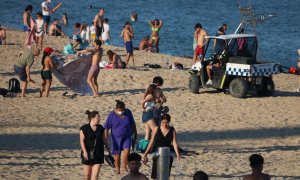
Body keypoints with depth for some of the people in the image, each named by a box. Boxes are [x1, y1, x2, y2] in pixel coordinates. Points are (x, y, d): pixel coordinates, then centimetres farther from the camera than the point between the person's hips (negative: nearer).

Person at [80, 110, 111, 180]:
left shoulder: (100, 128, 5)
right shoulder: (84, 128, -6)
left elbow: (104, 140, 13)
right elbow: (82, 141, -9)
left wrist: (109, 150, 14)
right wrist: (85, 152, -18)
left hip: (98, 153, 2)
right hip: (88, 154, -2)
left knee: (95, 174, -7)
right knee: (87, 174, 7)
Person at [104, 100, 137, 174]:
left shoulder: (128, 112, -6)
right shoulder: (112, 115, -13)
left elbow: (133, 124, 8)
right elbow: (106, 128, -9)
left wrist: (135, 133, 15)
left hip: (127, 137, 1)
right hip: (116, 137, -1)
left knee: (127, 150, -17)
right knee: (117, 154, 5)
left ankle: (124, 166, 2)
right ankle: (117, 168, 25)